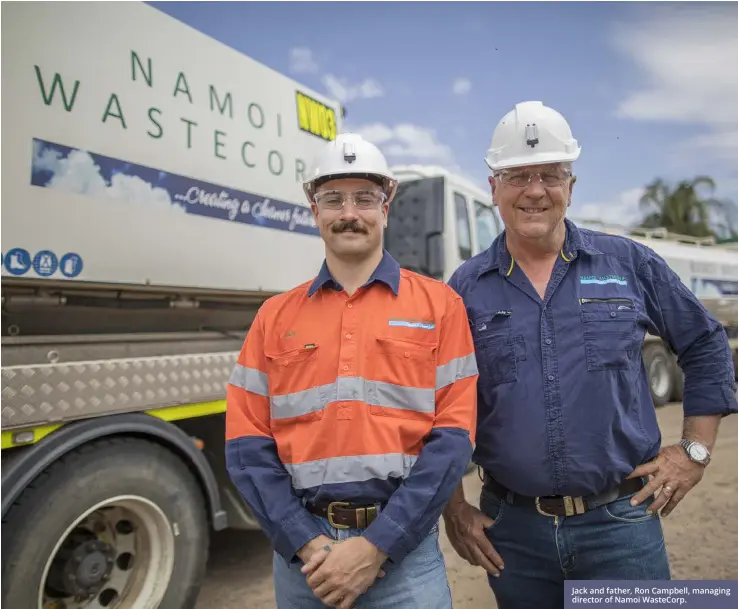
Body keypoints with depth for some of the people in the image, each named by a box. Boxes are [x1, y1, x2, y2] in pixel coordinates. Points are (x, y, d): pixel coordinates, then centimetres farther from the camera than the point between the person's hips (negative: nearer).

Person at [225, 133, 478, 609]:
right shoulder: (276, 316, 4)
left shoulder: (438, 304, -2)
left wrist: (376, 547, -12)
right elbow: (248, 444, 1)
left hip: (404, 546, -2)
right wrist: (307, 544, -9)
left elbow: (453, 436, -7)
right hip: (301, 549, 2)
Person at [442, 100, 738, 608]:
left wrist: (696, 450, 6)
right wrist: (452, 507, 2)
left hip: (621, 521, 0)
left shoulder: (628, 263, 0)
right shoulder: (467, 289, -2)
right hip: (512, 530, 1)